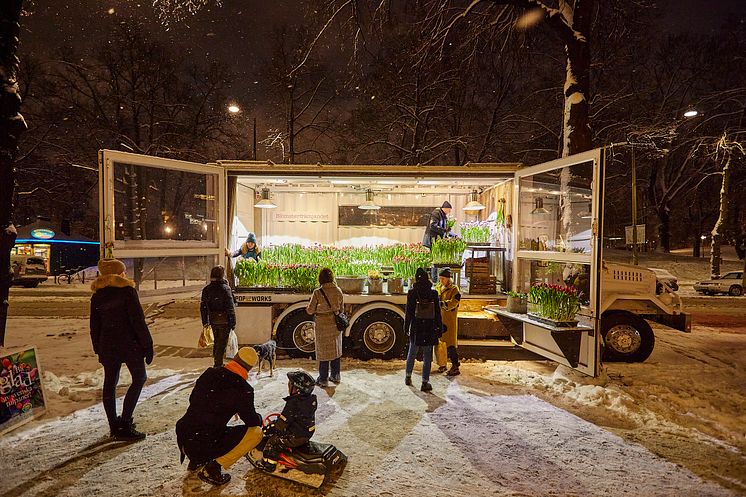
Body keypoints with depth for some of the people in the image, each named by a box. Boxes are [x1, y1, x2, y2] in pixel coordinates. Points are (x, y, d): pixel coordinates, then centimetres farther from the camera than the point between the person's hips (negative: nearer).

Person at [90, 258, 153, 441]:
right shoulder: (127, 291, -11)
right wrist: (148, 345, -9)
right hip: (130, 343, -6)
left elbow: (94, 327, 13)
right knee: (139, 378, 7)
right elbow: (138, 321, -14)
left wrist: (98, 350, 22)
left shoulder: (97, 296, 8)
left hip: (107, 345, 6)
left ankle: (114, 426, 22)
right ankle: (124, 423, 1)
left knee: (110, 383, 13)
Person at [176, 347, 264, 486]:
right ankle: (212, 468, -1)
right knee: (256, 432, 1)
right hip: (206, 447, -7)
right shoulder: (243, 389, -16)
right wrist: (259, 418, 18)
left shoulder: (209, 374, 1)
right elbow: (252, 421, -7)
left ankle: (196, 461, 21)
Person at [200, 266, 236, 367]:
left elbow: (203, 307, 5)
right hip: (224, 320, -6)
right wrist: (233, 322, -8)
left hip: (213, 320, 6)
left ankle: (217, 362, 32)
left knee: (217, 341, 21)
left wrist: (205, 322, 11)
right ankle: (218, 365, 8)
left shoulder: (206, 289, 2)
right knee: (222, 342, 4)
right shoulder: (225, 289, -15)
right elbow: (230, 307, -14)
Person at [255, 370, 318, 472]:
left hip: (296, 437, -9)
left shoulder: (293, 403, -26)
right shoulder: (310, 399, -2)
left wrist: (269, 430, -8)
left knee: (273, 441, 2)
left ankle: (268, 464, 14)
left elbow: (282, 423, -21)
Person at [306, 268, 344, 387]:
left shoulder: (318, 292, -16)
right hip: (335, 324, 4)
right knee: (336, 350, 17)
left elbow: (311, 310, -10)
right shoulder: (338, 291, -3)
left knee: (323, 351, 7)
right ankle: (336, 376, 28)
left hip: (322, 325, -4)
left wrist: (307, 308, 12)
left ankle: (323, 380, 16)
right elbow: (341, 309, 6)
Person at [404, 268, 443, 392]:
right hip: (430, 329, 0)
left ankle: (408, 377, 30)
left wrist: (406, 327, 4)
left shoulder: (412, 293, -7)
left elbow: (408, 312, -5)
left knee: (412, 353, 18)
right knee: (427, 356, 8)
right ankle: (425, 383, 10)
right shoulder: (433, 293, -6)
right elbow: (437, 312, -2)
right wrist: (439, 328, 7)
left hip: (416, 328, 1)